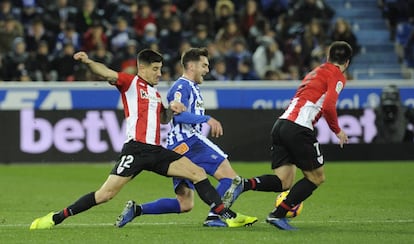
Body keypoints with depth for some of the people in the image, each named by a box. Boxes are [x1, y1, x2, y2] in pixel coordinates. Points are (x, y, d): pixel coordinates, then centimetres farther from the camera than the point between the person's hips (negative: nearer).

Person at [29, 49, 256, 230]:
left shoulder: (155, 93, 22)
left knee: (198, 173, 0)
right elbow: (106, 73, -17)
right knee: (106, 194, -13)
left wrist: (171, 109, 13)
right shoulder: (130, 83, 1)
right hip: (136, 149, -7)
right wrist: (87, 61, -36)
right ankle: (56, 218, -4)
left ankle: (227, 215, 3)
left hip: (156, 151, 7)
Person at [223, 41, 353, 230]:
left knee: (283, 181, 4)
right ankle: (278, 215, -2)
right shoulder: (337, 76, 2)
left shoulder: (315, 72, 28)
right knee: (316, 177, 6)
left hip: (281, 123, 8)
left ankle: (244, 184, -19)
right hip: (298, 128, -8)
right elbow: (328, 106, -13)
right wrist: (337, 131, 0)